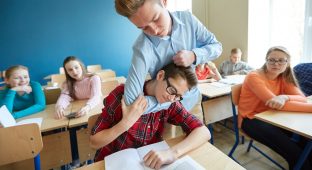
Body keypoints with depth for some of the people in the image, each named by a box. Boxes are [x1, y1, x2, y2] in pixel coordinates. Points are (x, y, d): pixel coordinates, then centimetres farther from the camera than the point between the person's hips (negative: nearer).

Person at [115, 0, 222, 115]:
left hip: (194, 99, 5)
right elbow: (131, 103, -34)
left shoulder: (187, 18, -14)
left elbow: (216, 46, -5)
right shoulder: (143, 50, -30)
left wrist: (194, 55, -25)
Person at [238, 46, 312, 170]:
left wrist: (285, 97, -35)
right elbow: (273, 102, -27)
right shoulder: (254, 77, -19)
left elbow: (302, 98, -12)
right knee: (295, 152, -19)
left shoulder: (283, 77, 2)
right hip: (251, 120, -6)